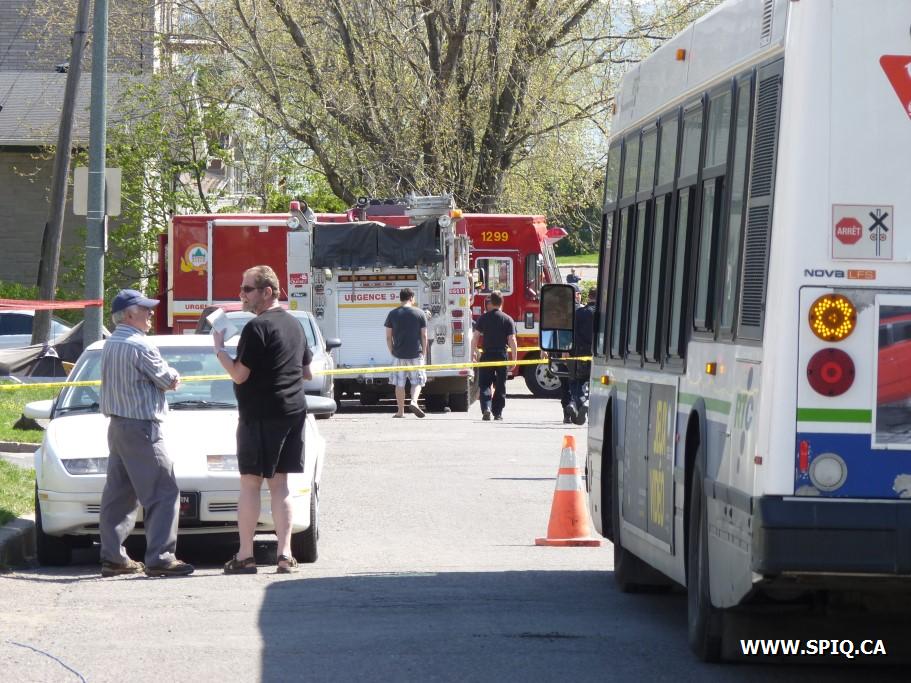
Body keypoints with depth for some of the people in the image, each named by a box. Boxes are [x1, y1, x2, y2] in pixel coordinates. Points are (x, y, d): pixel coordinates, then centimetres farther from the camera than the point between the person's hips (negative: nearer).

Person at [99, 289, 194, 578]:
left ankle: (113, 557, 12)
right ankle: (159, 559, -11)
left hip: (117, 425, 10)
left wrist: (167, 377, 3)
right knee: (163, 494, -7)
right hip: (142, 427, -10)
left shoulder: (110, 345, 12)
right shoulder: (139, 346, -17)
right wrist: (171, 375, 10)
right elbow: (168, 380, -11)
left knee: (119, 494, 11)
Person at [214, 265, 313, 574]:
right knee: (280, 483, 9)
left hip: (260, 414, -8)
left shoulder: (257, 328, -14)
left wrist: (219, 347, -3)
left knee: (250, 482, -2)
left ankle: (245, 556, -3)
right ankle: (284, 554, 3)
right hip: (294, 410, 8)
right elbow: (307, 371, 19)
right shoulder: (294, 324, 13)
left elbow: (239, 374, -16)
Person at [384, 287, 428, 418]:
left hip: (398, 355, 1)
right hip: (415, 354, -1)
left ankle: (400, 411, 9)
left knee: (399, 384, 8)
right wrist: (424, 353, 10)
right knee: (417, 381, 8)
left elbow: (388, 337, 3)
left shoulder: (393, 314, 1)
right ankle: (414, 402, -15)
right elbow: (424, 336, 0)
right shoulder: (420, 314, -2)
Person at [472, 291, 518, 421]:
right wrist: (514, 359, -1)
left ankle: (486, 408, -15)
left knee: (484, 384, 5)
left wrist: (473, 352, 9)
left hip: (487, 355, 0)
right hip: (502, 355, 0)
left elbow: (475, 337, -3)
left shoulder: (483, 318, -1)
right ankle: (498, 413, 11)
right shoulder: (508, 320, -3)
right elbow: (512, 341, -6)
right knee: (500, 386, 10)